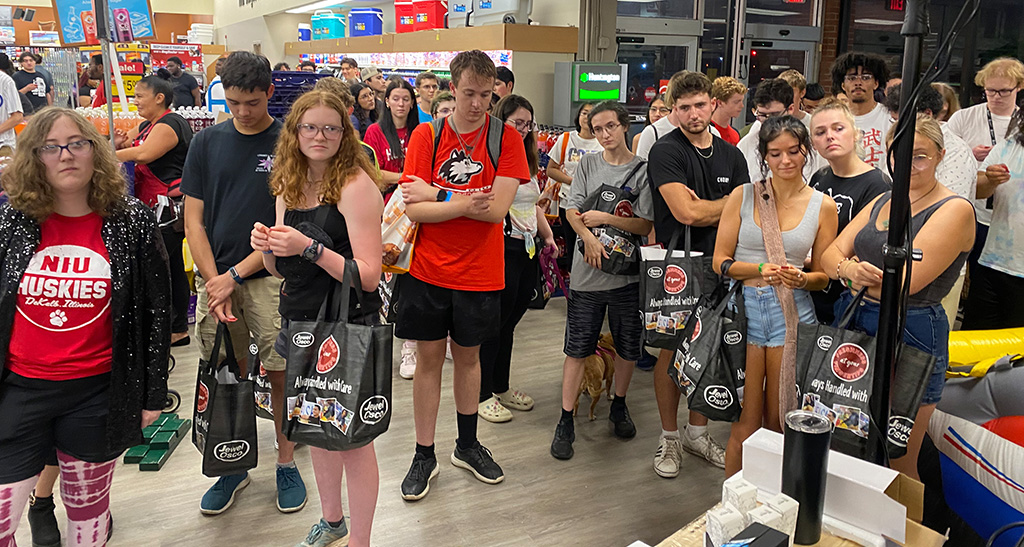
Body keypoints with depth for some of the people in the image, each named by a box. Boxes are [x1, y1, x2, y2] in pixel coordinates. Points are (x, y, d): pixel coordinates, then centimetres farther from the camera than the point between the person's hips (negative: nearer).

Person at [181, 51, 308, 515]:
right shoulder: (207, 142, 7)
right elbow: (194, 220, 6)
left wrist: (235, 275, -8)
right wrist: (214, 282, -6)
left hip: (271, 277, -2)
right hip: (214, 276, 3)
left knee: (280, 372, 2)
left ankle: (286, 463, 20)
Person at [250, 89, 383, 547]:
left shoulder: (356, 185, -14)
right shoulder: (289, 187, 7)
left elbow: (369, 276, -18)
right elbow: (281, 269, 14)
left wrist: (311, 248, -27)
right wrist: (266, 247, -7)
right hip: (300, 322, 7)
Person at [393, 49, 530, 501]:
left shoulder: (506, 138, -5)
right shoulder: (426, 135, -3)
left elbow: (496, 209, -16)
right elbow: (413, 209, -11)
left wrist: (437, 195, -16)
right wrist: (466, 203, -21)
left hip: (480, 272, 0)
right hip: (428, 270, 0)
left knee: (468, 355, 15)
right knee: (429, 358, 7)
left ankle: (467, 445, 34)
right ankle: (424, 455, 22)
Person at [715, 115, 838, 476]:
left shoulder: (823, 206, 5)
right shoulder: (742, 196, 4)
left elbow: (823, 276, 10)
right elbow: (720, 261, 2)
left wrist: (801, 278, -12)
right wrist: (761, 269, -16)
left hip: (793, 314, 1)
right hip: (745, 310, -1)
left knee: (778, 422, 9)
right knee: (746, 422, 1)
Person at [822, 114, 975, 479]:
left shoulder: (954, 209, -9)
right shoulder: (883, 201, 13)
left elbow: (906, 281, -19)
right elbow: (830, 254, 6)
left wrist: (847, 268, -4)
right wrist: (849, 268, -18)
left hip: (910, 336, -7)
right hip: (851, 326, 7)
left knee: (899, 463, 5)